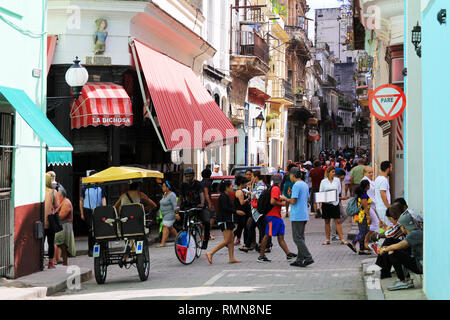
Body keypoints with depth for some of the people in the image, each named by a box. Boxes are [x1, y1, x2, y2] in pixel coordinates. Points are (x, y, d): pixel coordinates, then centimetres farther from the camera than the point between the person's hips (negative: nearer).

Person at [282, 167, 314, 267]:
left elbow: (293, 201, -18)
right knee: (300, 238, 12)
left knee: (297, 238, -5)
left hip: (297, 216, -9)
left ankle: (308, 257, -11)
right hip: (304, 215, 9)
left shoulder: (296, 185, -15)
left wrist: (285, 199, 1)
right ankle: (300, 260, 13)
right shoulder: (305, 185, 13)